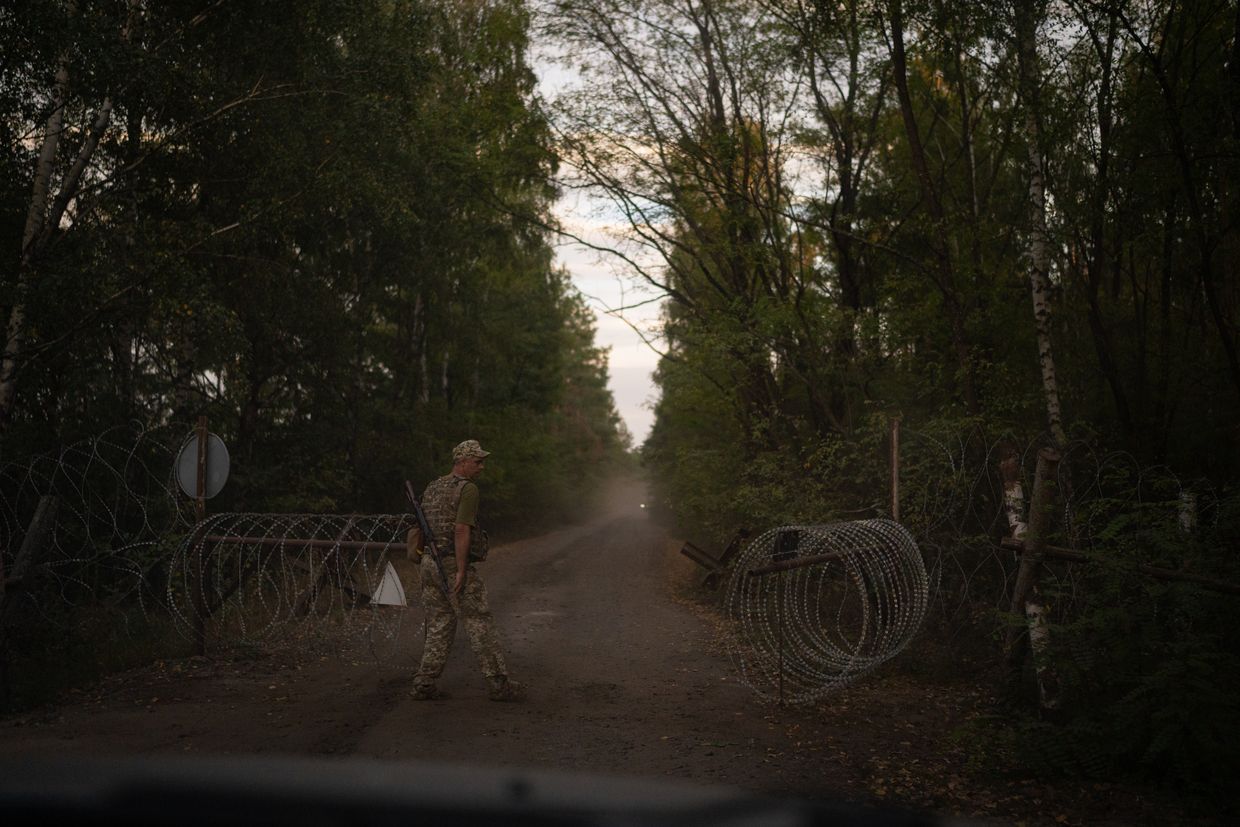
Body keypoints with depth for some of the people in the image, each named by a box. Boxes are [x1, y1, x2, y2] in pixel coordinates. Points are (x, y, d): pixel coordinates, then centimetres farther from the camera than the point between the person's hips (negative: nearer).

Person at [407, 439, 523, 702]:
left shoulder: (432, 489, 16)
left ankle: (424, 683, 11)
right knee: (480, 624, -1)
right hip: (455, 564, -8)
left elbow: (423, 529, 17)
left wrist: (426, 566, 20)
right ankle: (498, 684, 3)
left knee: (439, 625, 13)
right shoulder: (467, 489, -10)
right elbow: (461, 530, -19)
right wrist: (461, 571, -20)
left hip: (430, 563, 8)